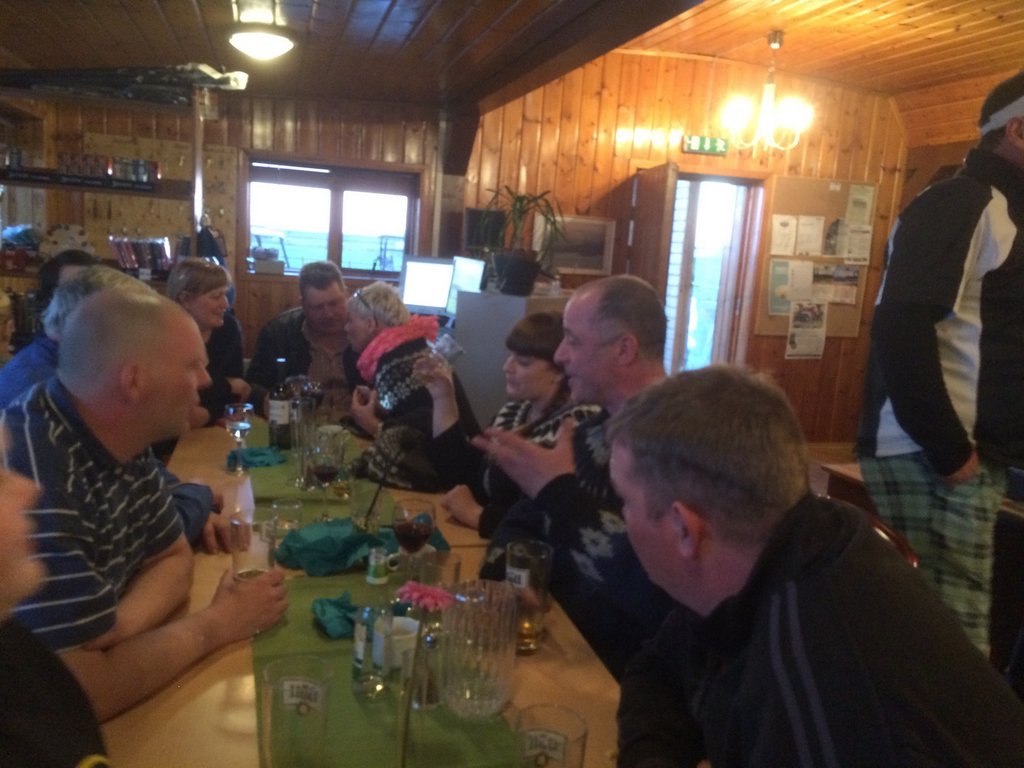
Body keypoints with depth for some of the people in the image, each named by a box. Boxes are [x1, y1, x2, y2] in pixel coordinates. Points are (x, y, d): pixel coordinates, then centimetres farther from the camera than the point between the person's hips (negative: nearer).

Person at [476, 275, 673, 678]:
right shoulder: (595, 428, 9)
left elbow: (661, 592, -30)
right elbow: (525, 519, 15)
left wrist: (559, 491, -23)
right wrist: (495, 579, -5)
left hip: (616, 673, -7)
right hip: (555, 638, 7)